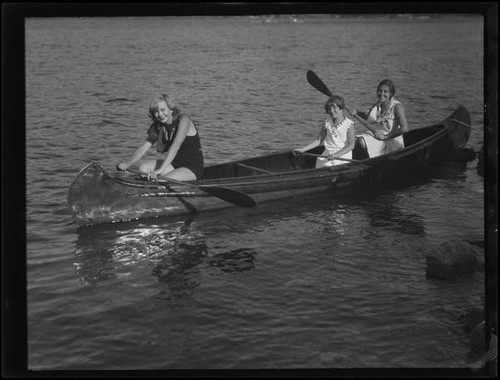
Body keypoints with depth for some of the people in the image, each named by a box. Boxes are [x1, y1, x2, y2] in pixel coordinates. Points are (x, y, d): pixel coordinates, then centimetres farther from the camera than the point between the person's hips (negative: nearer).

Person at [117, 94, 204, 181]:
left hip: (193, 168, -7)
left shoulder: (183, 120, -18)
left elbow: (175, 146, -31)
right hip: (175, 164, 7)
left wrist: (160, 170, -41)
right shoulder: (157, 126, 3)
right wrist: (128, 164, -21)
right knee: (143, 167, -13)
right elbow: (144, 147, -3)